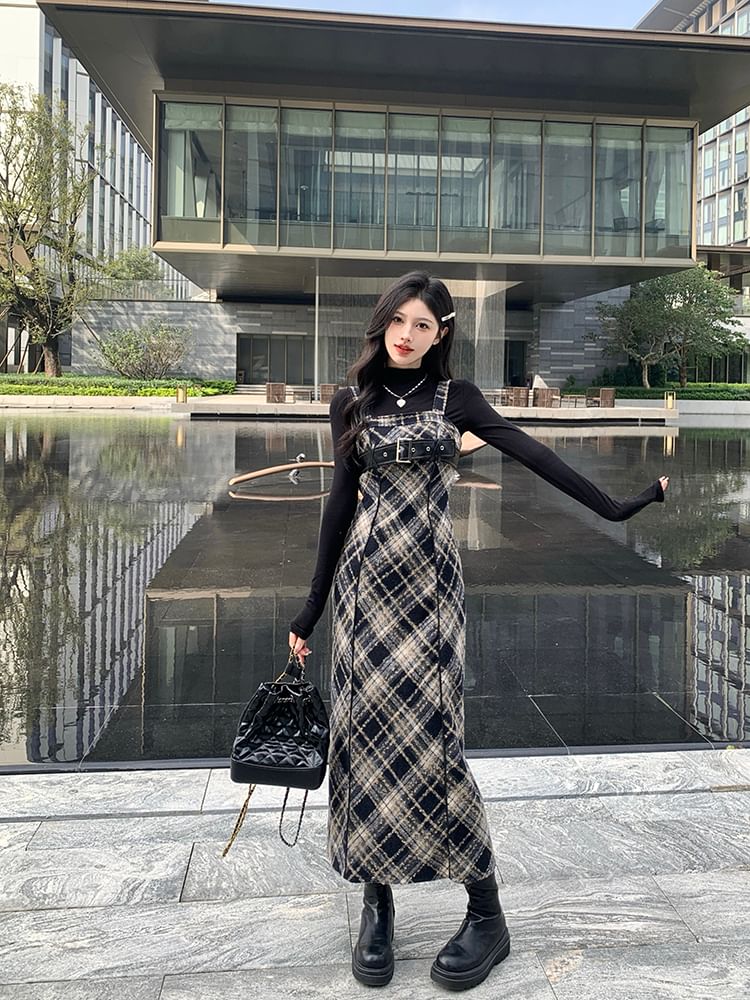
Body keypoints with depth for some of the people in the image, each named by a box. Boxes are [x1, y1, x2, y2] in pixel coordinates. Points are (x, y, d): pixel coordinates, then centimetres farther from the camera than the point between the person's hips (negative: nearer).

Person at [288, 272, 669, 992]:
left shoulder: (453, 397, 5)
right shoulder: (352, 402, 10)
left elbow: (532, 455, 2)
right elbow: (341, 502, 11)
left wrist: (615, 507, -3)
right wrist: (312, 607, 10)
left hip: (427, 579, -2)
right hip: (364, 580, 3)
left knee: (427, 733, -8)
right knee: (363, 731, 0)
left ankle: (486, 915, 5)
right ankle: (377, 905, 15)